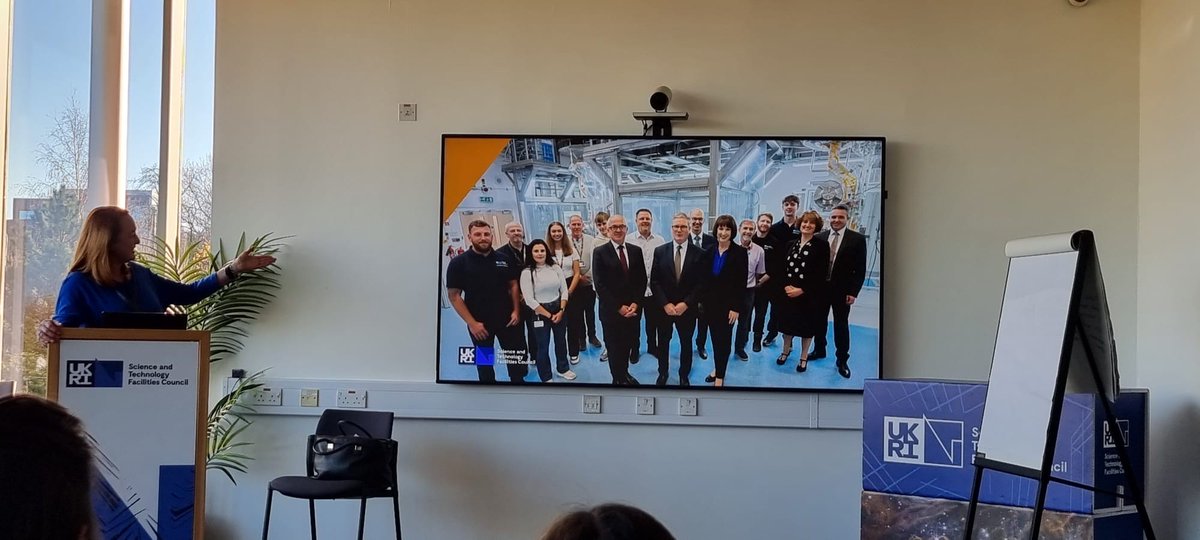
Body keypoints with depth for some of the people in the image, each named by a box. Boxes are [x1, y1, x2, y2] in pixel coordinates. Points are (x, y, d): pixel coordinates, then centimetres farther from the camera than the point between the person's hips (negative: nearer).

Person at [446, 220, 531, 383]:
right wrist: (471, 323, -14)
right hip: (479, 323, -2)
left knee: (516, 358, 9)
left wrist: (516, 311, -3)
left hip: (507, 319, 2)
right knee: (484, 362, 13)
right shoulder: (458, 263, -9)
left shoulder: (504, 259, 1)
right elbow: (454, 296, -9)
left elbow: (513, 285, 10)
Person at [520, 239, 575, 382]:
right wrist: (548, 315, -12)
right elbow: (529, 300, -15)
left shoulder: (555, 268, -1)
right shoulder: (527, 273, -13)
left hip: (559, 310, 4)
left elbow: (564, 291, 2)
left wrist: (561, 311, -9)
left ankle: (563, 369, 40)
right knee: (543, 346, 7)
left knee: (561, 341, 18)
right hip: (540, 313, -4)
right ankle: (546, 378, 22)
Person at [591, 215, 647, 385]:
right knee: (614, 347, 8)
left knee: (627, 346, 12)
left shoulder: (636, 251, 5)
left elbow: (641, 280, 6)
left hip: (632, 309, 3)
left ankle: (625, 373, 32)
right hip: (611, 311, -3)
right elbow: (600, 285, -11)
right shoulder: (600, 252, -7)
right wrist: (619, 307, -14)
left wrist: (635, 304, -7)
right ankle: (618, 379, 24)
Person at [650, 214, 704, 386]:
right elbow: (654, 281, -3)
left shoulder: (699, 253, -6)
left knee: (686, 343, 13)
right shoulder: (660, 251, -3)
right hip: (663, 308, 1)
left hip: (687, 309, -1)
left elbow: (701, 283, -6)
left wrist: (686, 303, -15)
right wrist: (665, 304, -13)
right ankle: (663, 374, 31)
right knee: (663, 343, 13)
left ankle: (684, 376, 29)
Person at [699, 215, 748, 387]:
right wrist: (701, 300, 4)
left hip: (728, 304, -4)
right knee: (715, 338, 12)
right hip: (710, 303, 4)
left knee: (724, 339, 3)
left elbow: (741, 283, -11)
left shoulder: (739, 253, -9)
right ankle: (717, 368, 27)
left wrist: (736, 308, -14)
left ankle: (720, 376, 12)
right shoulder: (709, 252, 3)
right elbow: (702, 278, 7)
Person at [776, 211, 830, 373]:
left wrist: (802, 290, -17)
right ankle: (786, 351, 33)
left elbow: (821, 273, -13)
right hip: (789, 292, 4)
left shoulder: (821, 246, -9)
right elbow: (783, 267, 7)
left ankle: (804, 358, 22)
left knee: (806, 325, 8)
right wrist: (786, 286, -11)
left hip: (809, 295, -4)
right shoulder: (791, 244, 7)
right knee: (788, 322, 13)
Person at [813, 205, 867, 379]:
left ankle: (842, 360, 11)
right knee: (820, 321, 15)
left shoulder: (857, 239, -6)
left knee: (841, 325, 3)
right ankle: (819, 350, 32)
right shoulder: (819, 237, 1)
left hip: (842, 290, -3)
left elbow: (860, 269, -6)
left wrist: (853, 292, -11)